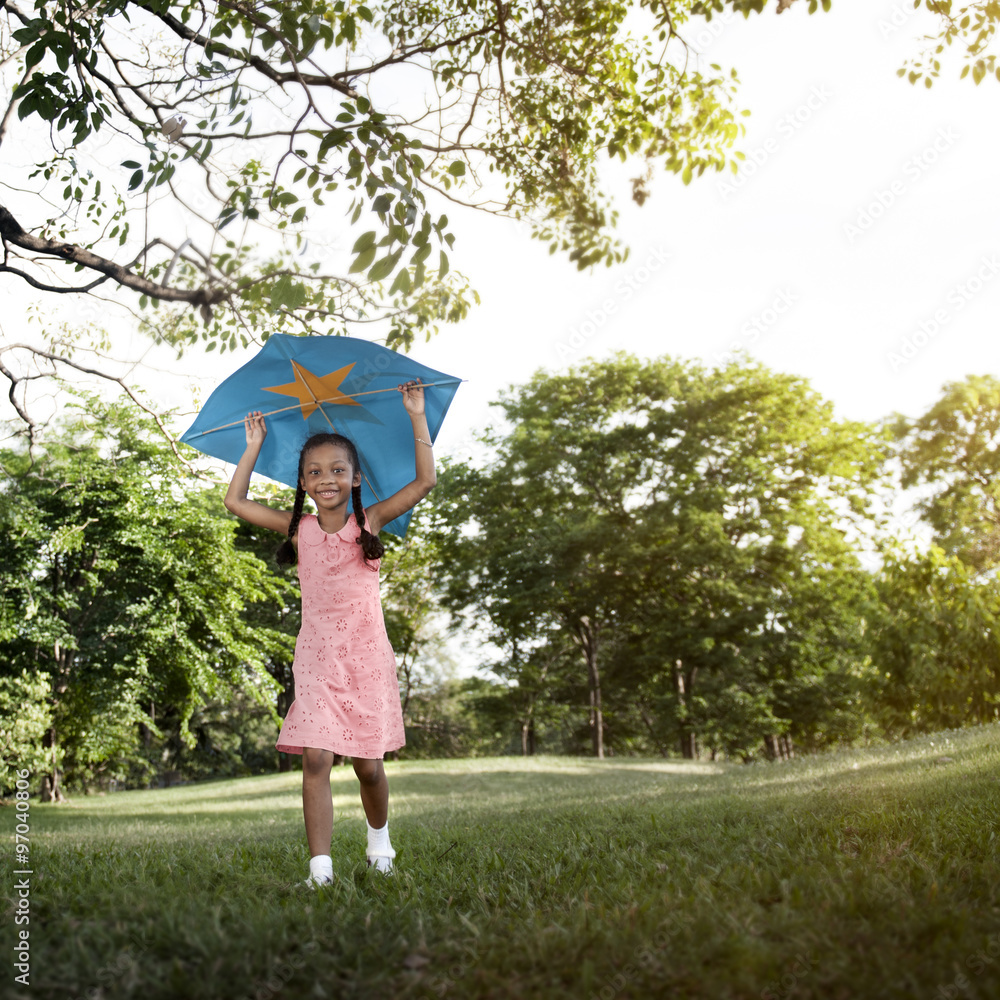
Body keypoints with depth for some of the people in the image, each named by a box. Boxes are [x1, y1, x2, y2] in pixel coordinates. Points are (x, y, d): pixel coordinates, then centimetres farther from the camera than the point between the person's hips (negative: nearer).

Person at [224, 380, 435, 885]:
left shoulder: (369, 522, 2)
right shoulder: (299, 528, 5)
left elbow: (424, 481, -4)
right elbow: (235, 501, 6)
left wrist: (418, 418, -5)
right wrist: (254, 446, 8)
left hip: (366, 656, 0)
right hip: (317, 658, 1)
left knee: (368, 763, 6)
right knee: (315, 759, -11)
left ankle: (379, 839, 34)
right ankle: (320, 868, -7)